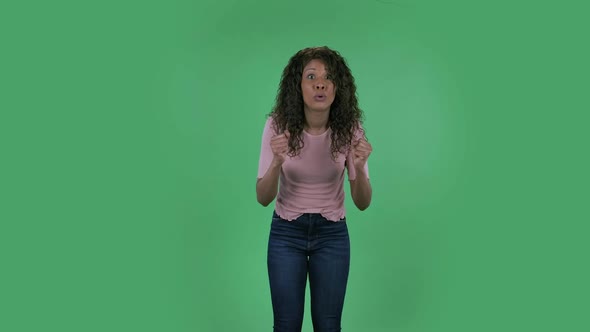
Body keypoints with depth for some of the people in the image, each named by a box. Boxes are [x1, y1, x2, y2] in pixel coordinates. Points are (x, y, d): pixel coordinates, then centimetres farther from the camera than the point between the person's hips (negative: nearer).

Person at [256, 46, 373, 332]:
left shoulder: (350, 128, -15)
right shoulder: (278, 125, -17)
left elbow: (363, 203, -13)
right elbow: (263, 198, -17)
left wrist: (359, 167, -33)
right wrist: (277, 162, -36)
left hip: (332, 235, 1)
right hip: (286, 233, 0)